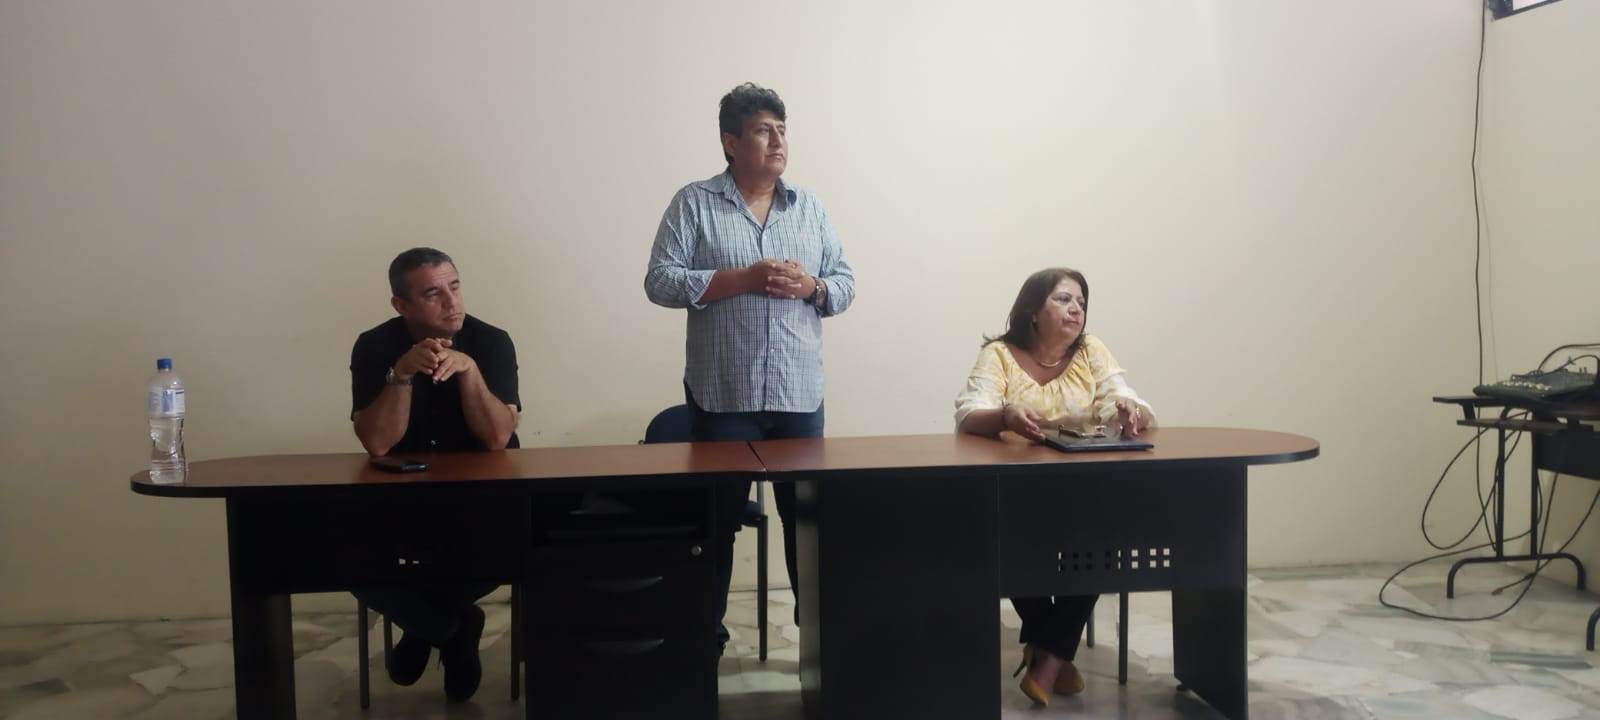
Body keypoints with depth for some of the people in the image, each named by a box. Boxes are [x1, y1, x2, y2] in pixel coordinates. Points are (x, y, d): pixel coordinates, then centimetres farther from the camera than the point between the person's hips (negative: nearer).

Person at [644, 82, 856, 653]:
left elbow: (845, 284, 12)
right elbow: (661, 282, -8)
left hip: (799, 394, 3)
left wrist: (811, 287, -11)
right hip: (723, 395, -3)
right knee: (718, 517, 7)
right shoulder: (694, 204, 0)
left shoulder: (809, 207, 10)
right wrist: (743, 278, -17)